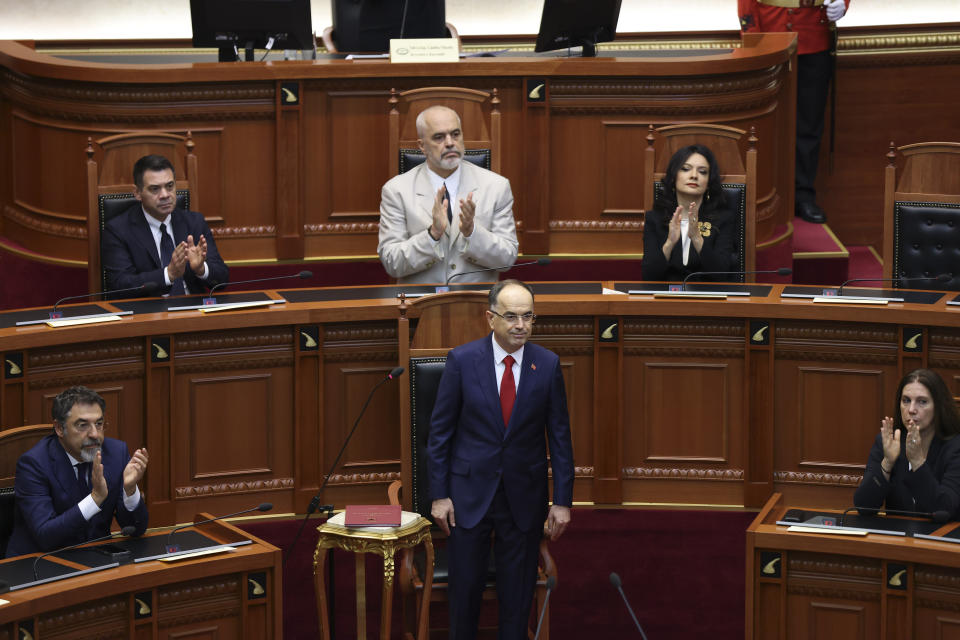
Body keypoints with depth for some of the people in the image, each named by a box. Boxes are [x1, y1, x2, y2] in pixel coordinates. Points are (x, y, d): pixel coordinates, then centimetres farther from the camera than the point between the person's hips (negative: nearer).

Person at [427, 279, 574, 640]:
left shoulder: (548, 365, -2)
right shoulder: (462, 360, -6)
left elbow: (560, 435, 2)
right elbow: (440, 430, -2)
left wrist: (562, 501, -2)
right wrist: (439, 494, -5)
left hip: (524, 497, 1)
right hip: (469, 492, -1)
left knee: (518, 593, 8)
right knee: (465, 587, 5)